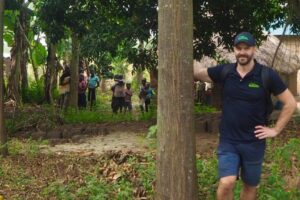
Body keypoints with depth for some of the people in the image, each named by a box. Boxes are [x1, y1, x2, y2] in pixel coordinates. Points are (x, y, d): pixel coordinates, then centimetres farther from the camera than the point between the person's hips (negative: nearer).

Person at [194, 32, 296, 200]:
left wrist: (276, 129, -5)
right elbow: (197, 72, 7)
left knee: (250, 186, 14)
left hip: (254, 143, 0)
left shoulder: (267, 75, -10)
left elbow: (290, 103, -4)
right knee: (226, 184, -14)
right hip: (228, 141, 1)